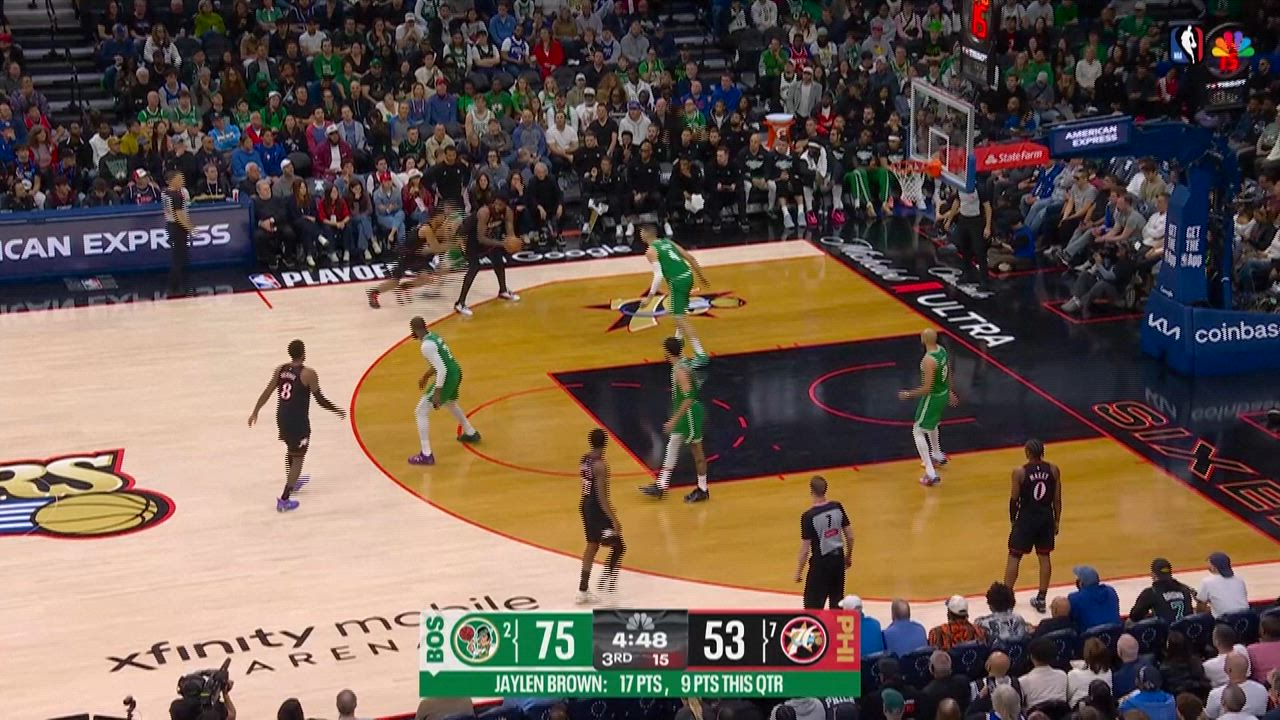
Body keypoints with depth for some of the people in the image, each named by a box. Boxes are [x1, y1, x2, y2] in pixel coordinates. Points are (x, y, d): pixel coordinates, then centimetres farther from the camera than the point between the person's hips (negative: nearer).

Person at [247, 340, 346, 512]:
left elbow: (267, 392, 4)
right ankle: (284, 500, -3)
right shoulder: (308, 374, -18)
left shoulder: (280, 370, 0)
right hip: (298, 421, -7)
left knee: (291, 450, 30)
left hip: (282, 418, 7)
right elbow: (320, 400, -13)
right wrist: (337, 410, 2)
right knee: (297, 459, 3)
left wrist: (255, 412, 15)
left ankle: (291, 484, 51)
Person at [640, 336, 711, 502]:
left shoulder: (680, 370, -26)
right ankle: (661, 486, 21)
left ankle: (702, 490, 16)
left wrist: (674, 420, -30)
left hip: (689, 414, -10)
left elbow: (689, 398, -31)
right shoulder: (683, 363, 3)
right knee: (671, 447, 14)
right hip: (684, 413, 10)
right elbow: (695, 385, 17)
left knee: (697, 451, 4)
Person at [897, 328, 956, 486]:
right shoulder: (942, 350, -2)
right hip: (943, 394, 9)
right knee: (931, 424, 34)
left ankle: (931, 474, -6)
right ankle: (937, 456, 55)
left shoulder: (928, 360, -31)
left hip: (932, 397, -9)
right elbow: (948, 372, 13)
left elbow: (927, 388, -29)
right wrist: (949, 391, 27)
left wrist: (908, 394, -16)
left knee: (918, 431, 0)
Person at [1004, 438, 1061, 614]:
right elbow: (1057, 499, 0)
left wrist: (1013, 519, 8)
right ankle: (1041, 599, 19)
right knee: (1044, 556, 14)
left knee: (1014, 556, 8)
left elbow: (1014, 500, -9)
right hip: (1046, 517, 3)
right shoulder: (1053, 470, -6)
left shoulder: (1020, 472, -16)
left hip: (1026, 517, -3)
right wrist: (1057, 521, 12)